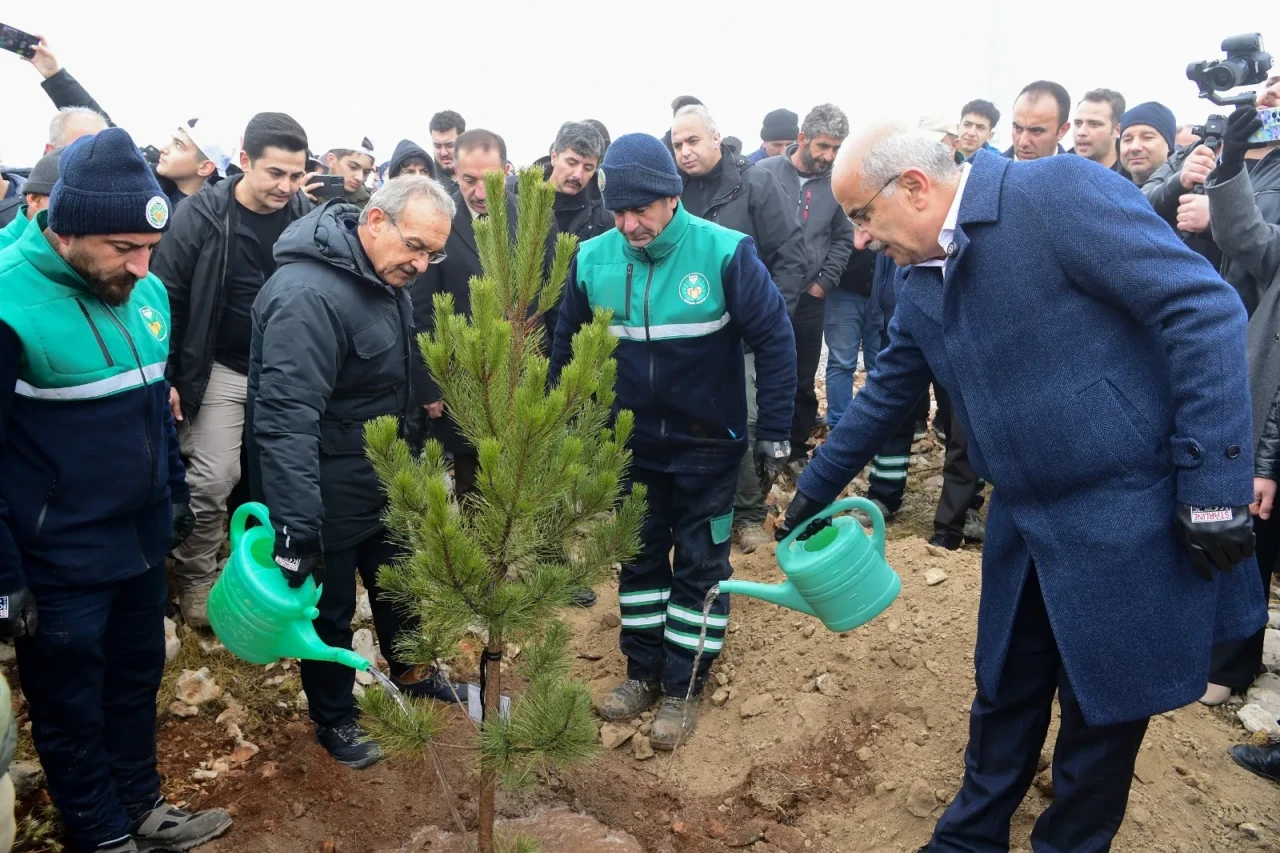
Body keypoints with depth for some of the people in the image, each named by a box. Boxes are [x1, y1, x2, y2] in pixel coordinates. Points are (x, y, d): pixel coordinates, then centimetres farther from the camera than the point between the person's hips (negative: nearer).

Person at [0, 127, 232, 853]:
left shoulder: (146, 291, 0)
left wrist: (175, 493, 18)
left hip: (144, 541, 6)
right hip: (59, 562, -6)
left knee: (138, 680, 22)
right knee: (71, 709, 14)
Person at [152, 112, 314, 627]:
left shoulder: (307, 218, -3)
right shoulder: (201, 215, -11)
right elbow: (167, 297, -7)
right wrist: (165, 376, -8)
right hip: (220, 370, -2)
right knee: (213, 480, -3)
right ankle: (195, 580, 18)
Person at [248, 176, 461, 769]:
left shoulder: (385, 278, 0)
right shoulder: (309, 294, -31)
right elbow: (287, 418, -37)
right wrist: (296, 527, -39)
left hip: (383, 478, 9)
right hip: (327, 493, -8)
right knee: (331, 607, 11)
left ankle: (410, 670, 50)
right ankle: (334, 718, 35)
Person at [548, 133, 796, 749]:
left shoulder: (724, 253, -20)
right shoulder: (592, 260, -9)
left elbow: (774, 340, -13)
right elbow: (566, 348, 4)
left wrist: (773, 434, -13)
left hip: (706, 444, -3)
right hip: (630, 444, 4)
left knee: (700, 563, 7)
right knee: (639, 556, 15)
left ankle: (683, 688, 23)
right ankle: (643, 672, 32)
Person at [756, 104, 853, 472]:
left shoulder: (836, 183, -1)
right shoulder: (765, 173, -7)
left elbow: (843, 238, 8)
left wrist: (825, 282, 2)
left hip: (810, 298, 2)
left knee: (804, 380, 11)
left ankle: (798, 447, 26)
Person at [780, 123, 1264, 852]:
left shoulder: (1061, 193, -17)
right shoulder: (923, 287, 7)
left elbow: (1205, 310, -20)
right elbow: (884, 398, 18)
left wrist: (1214, 484, -20)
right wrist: (814, 490, 25)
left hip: (1133, 518, -6)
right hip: (1025, 526, 7)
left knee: (1103, 709, 11)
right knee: (1004, 697, 20)